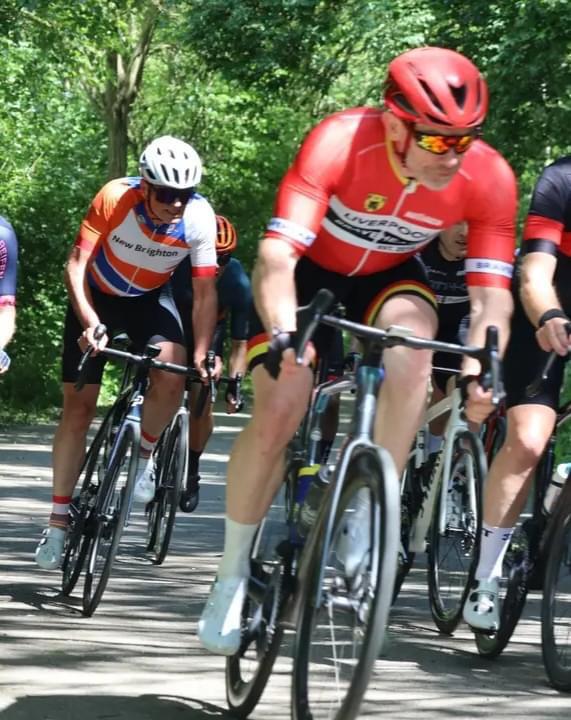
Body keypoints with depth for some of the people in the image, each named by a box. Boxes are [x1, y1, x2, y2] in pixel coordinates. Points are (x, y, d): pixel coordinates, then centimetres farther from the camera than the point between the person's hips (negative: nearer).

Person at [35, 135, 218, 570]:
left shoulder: (199, 217, -26)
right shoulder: (115, 199, -31)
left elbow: (205, 293, -18)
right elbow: (76, 266, -28)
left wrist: (201, 354, -26)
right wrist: (90, 323, -41)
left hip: (150, 299, 1)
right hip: (97, 297, -1)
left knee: (172, 377, -28)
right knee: (78, 408, -3)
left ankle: (146, 453, 2)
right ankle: (58, 520, 4)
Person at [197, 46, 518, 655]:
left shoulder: (488, 178, -27)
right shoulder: (339, 143, -35)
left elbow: (490, 293, -24)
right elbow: (275, 255, -41)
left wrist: (480, 369, -44)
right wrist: (284, 336, -58)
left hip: (390, 278, 2)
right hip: (311, 271, -2)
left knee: (413, 339, -33)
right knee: (275, 417, -16)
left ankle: (368, 522, -22)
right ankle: (233, 574, 5)